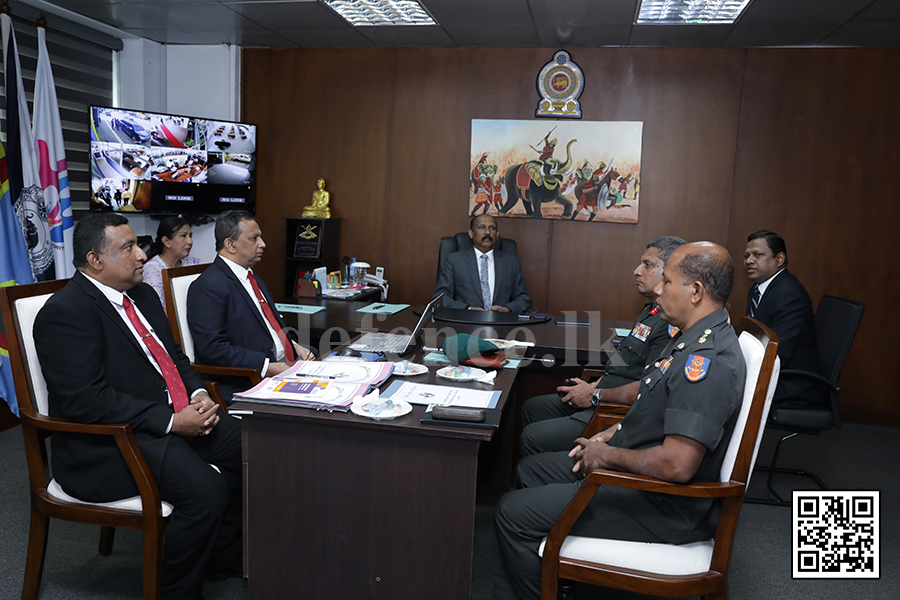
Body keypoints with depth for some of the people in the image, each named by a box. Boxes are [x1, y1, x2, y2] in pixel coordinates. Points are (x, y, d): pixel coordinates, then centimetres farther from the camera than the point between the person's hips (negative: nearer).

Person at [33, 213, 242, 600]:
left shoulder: (142, 295, 13)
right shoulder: (64, 313, -15)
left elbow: (173, 355, 19)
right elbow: (85, 399, -22)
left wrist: (198, 394, -2)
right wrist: (171, 421, -24)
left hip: (176, 414, 9)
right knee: (206, 489, -28)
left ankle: (227, 554, 16)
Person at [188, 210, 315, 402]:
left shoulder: (252, 277, 20)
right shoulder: (207, 287, -11)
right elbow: (212, 348, -19)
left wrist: (294, 346, 9)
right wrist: (267, 367, -21)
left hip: (287, 367, 10)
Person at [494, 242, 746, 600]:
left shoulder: (708, 360, -29)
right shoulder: (693, 339, 7)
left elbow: (677, 465, -34)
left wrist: (608, 455, -18)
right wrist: (611, 435, 8)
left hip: (662, 505, -11)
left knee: (512, 513, -9)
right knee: (530, 470, 18)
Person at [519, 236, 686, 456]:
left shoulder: (672, 322, -23)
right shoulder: (652, 309, 12)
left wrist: (595, 395, -16)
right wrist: (593, 386, 8)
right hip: (602, 399, 11)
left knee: (532, 438, -15)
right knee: (532, 408, 17)